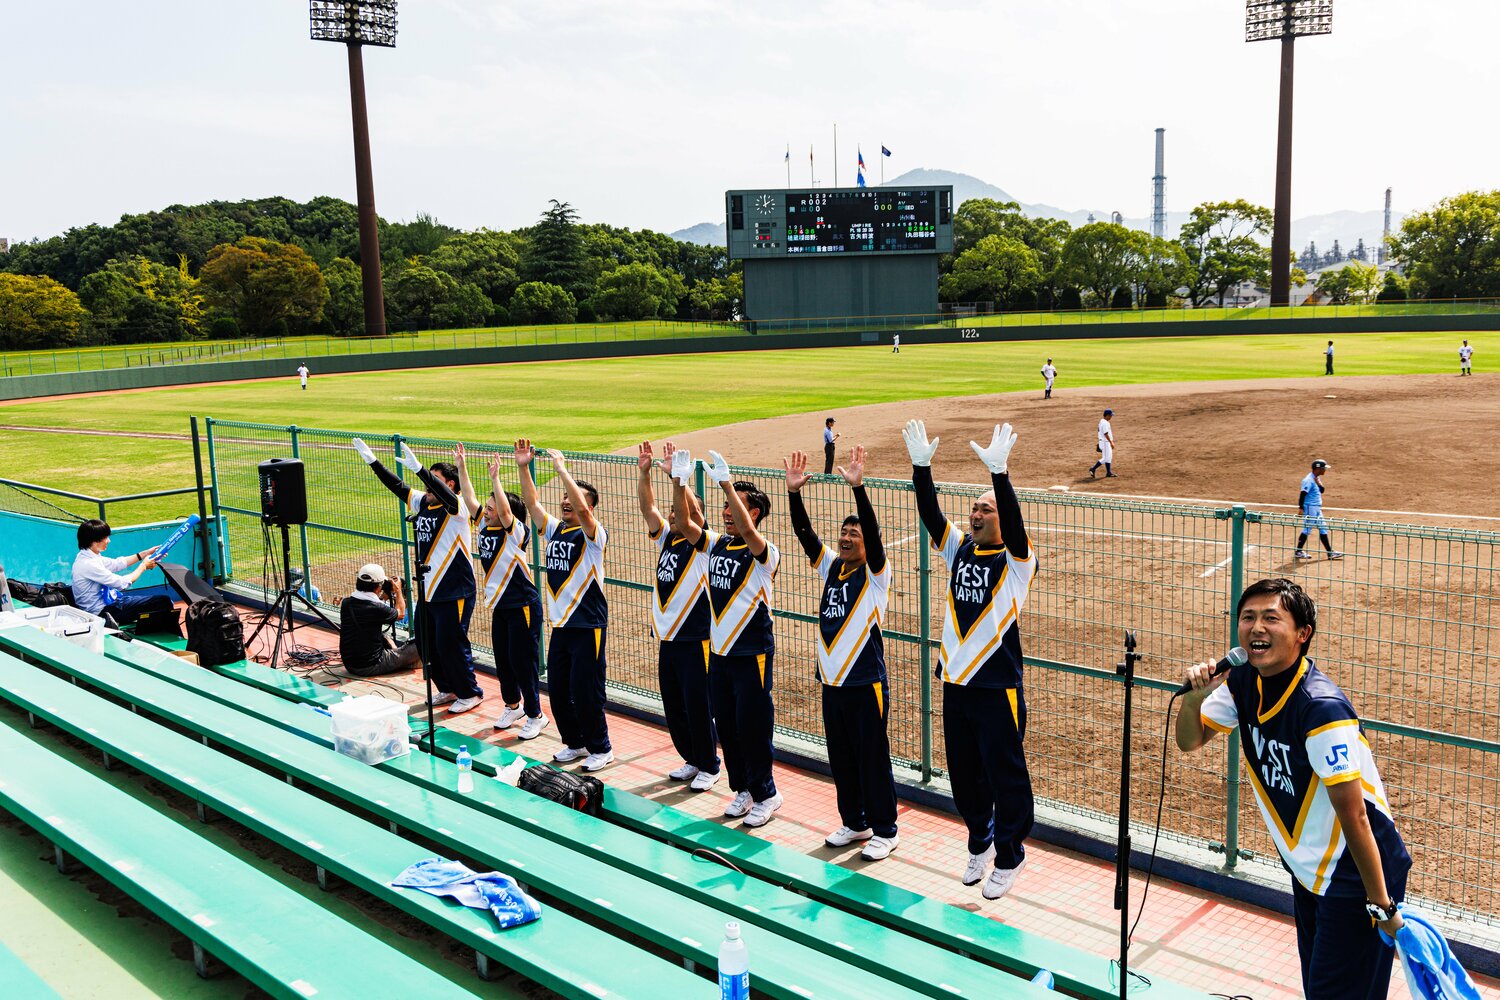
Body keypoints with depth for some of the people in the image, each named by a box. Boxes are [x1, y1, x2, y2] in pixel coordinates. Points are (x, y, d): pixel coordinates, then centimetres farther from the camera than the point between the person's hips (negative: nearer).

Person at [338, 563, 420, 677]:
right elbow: (401, 614, 1)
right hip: (372, 667, -7)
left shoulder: (345, 604, -5)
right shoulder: (377, 608, -22)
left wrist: (384, 596, 23)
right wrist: (398, 591, 14)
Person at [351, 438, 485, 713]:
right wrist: (372, 461, 7)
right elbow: (397, 486, 12)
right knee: (427, 644, 14)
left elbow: (444, 494, -34)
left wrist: (418, 468, -46)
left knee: (450, 644, -3)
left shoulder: (457, 507, -14)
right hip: (428, 590, 8)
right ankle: (447, 689, 30)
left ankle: (470, 693, 14)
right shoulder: (422, 502, 7)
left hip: (454, 592, -8)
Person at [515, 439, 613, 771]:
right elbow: (531, 502, 7)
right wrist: (523, 467, -4)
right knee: (558, 690, 12)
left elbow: (581, 509, -28)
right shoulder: (553, 529, 10)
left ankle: (600, 749, 13)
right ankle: (575, 743, 28)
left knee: (585, 692, -2)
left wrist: (561, 469, -26)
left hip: (588, 625, -7)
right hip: (560, 623, 7)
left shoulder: (593, 535, -10)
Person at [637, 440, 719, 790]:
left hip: (695, 639, -7)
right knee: (673, 707, 13)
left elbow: (691, 510, -24)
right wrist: (644, 472, -11)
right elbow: (648, 506, 1)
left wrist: (675, 473, -31)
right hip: (667, 637, 7)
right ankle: (691, 760, 29)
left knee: (698, 707, 0)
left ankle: (709, 767, 14)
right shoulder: (666, 539, 10)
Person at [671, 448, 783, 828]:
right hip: (719, 650, 7)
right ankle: (743, 789, 29)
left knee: (753, 728, 1)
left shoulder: (765, 553, -14)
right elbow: (685, 524, -6)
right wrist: (680, 482, -19)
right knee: (726, 726, 14)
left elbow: (746, 531, -34)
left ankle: (766, 795, 17)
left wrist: (727, 484, -42)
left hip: (753, 654, -7)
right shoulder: (717, 543, 5)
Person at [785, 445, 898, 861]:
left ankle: (884, 831, 16)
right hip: (832, 680, 6)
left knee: (873, 759, 3)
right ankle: (854, 823, 30)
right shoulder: (831, 566, 8)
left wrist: (858, 487, -34)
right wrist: (794, 492, -13)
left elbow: (873, 531, -23)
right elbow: (805, 533, 0)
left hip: (866, 682, -6)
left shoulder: (875, 573, -7)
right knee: (841, 759, 15)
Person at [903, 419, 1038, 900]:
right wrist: (921, 467, -16)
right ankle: (981, 842, 37)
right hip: (955, 683, 6)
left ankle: (1009, 856, 21)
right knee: (964, 775, 17)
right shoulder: (959, 550, 7)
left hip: (997, 688, -6)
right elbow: (930, 515, -4)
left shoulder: (1016, 561, -8)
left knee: (1006, 776, 5)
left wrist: (999, 472, -39)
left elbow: (1014, 523, -27)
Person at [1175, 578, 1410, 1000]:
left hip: (1358, 875, -8)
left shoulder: (1322, 707, -29)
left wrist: (1382, 907, -20)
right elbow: (1190, 741, 5)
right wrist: (1193, 698, -16)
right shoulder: (1243, 683, -6)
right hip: (1308, 872, 8)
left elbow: (1353, 816, -25)